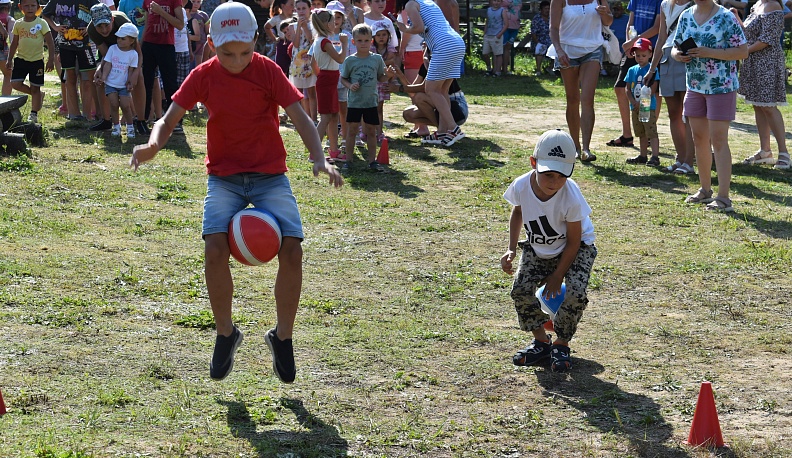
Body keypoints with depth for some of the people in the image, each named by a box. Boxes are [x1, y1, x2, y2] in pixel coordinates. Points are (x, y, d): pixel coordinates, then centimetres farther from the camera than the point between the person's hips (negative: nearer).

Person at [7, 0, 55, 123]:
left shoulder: (41, 23, -7)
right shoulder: (18, 24, 4)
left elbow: (50, 42, -7)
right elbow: (14, 43, 13)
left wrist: (51, 59, -13)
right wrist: (9, 59, 11)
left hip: (37, 60, -3)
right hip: (21, 58, 3)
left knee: (35, 88, 2)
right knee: (15, 83, -9)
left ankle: (34, 114, 13)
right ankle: (38, 95, 15)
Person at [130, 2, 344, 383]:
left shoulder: (267, 71, -6)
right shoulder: (203, 77, -3)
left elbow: (300, 118, -11)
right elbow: (169, 120, -1)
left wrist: (320, 159, -28)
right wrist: (153, 145, -25)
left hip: (270, 175, 0)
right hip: (224, 177, 1)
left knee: (291, 249, -19)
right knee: (215, 247, -24)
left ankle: (282, 337, 3)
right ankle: (225, 334, -2)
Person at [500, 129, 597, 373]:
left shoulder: (571, 198, -34)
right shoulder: (521, 186, -24)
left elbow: (573, 241, -20)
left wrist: (558, 275, -13)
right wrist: (511, 249, -6)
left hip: (575, 248, -4)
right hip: (537, 248, 4)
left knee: (575, 292, -24)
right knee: (521, 289, -14)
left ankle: (561, 344, -1)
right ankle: (541, 341, 8)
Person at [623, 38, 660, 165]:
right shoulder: (632, 70, 10)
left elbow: (653, 89, -13)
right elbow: (627, 89, 7)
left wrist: (641, 102, -18)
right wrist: (633, 102, -9)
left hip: (649, 106, -6)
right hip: (635, 107, 6)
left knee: (651, 132, -11)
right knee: (641, 133, 16)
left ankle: (655, 157, -14)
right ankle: (643, 156, 24)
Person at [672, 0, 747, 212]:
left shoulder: (726, 18, -12)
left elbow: (743, 51, -14)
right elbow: (676, 47, 16)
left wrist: (709, 53, -23)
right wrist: (679, 54, -9)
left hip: (721, 86, -6)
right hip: (695, 85, 6)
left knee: (718, 140, -8)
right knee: (699, 138, 12)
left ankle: (723, 197, -7)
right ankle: (705, 190, 26)